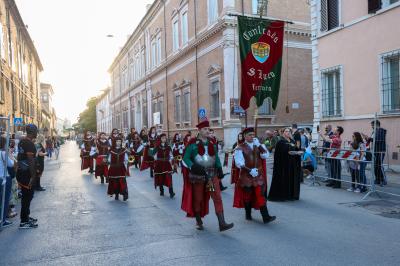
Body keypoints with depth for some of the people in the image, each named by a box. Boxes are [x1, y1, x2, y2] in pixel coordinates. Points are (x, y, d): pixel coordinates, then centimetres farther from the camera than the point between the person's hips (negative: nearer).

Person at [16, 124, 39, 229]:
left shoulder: (21, 141, 11)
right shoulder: (30, 143, -19)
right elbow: (31, 160, -23)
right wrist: (33, 176, -22)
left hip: (21, 172, 10)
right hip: (27, 174, -10)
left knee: (25, 196, 18)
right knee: (28, 196, -3)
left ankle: (26, 216, 30)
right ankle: (24, 222, 3)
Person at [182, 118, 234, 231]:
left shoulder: (212, 143, 8)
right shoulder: (193, 143, -6)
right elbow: (185, 158, -6)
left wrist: (219, 168, 6)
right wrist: (193, 167, -21)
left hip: (212, 174, 3)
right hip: (198, 175, -3)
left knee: (217, 197, -5)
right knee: (198, 199, 10)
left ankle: (222, 223, -4)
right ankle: (198, 222, 28)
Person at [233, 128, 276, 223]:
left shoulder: (258, 146, 9)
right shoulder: (240, 148, -5)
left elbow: (266, 155, -6)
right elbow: (239, 163, -13)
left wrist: (259, 145, -14)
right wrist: (250, 170, -21)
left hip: (259, 175, 3)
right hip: (246, 175, -3)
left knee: (260, 195, -2)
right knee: (247, 195, 9)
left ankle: (266, 217, -3)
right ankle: (248, 215, 25)